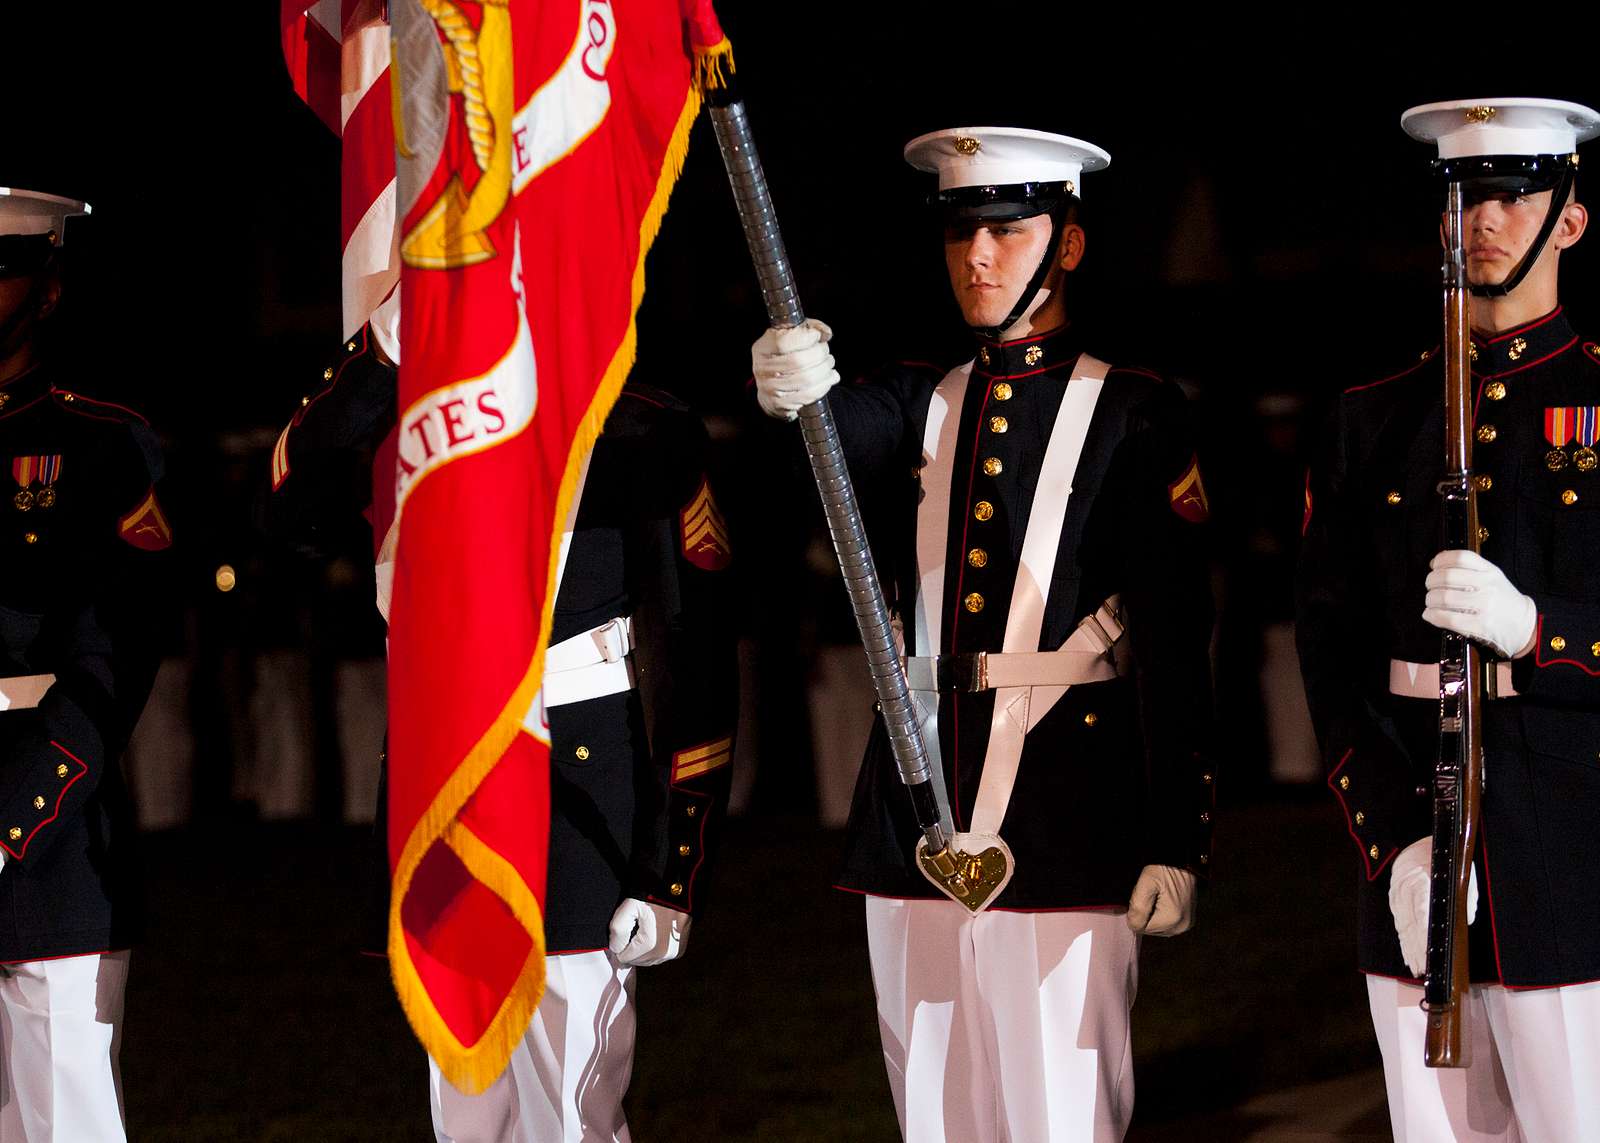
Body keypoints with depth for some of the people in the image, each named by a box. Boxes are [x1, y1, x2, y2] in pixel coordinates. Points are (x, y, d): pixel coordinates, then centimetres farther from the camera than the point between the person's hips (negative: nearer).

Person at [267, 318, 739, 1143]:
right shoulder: (399, 416, 7)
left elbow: (697, 664, -6)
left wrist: (670, 878, -10)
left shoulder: (639, 434, -5)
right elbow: (292, 508, -13)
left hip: (578, 793, -4)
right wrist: (382, 350, -21)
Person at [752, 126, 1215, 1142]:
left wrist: (1176, 842, -10)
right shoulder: (922, 407, 14)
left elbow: (1176, 642, -4)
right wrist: (796, 394, -36)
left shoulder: (1136, 416, 1)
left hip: (1067, 828, -5)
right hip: (918, 813, 5)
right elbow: (849, 439, -11)